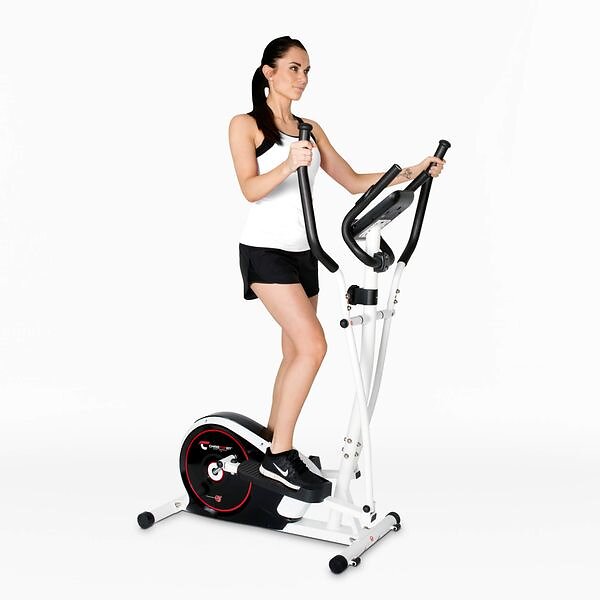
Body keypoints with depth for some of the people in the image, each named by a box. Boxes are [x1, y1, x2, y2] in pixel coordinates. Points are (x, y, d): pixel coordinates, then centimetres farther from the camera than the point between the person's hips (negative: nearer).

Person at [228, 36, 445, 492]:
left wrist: (411, 173, 1)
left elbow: (354, 181, 11)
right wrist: (289, 163, -34)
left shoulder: (311, 129, 14)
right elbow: (250, 189, -16)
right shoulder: (246, 125, -3)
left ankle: (274, 444, 22)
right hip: (265, 250, -7)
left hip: (302, 253, 7)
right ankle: (280, 455, -8)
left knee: (295, 354, 8)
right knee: (313, 345, -18)